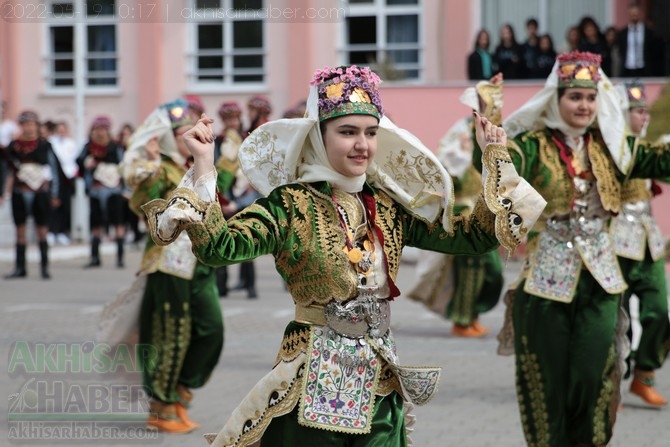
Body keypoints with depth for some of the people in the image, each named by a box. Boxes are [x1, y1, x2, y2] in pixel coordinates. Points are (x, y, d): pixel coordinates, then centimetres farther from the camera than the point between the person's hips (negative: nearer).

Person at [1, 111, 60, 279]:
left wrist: (54, 195, 1)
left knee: (42, 229, 2)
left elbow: (53, 170, 3)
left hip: (40, 192, -2)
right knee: (20, 230, 5)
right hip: (20, 193, 2)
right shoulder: (14, 146, 5)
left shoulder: (44, 145, 0)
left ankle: (44, 266, 9)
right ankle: (20, 268, 10)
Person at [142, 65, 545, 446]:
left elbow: (476, 238, 8)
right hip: (313, 384, -5)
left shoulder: (390, 207, 6)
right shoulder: (290, 204, -9)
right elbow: (218, 248, -24)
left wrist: (495, 160, 6)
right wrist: (204, 168, -30)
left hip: (379, 388, 5)